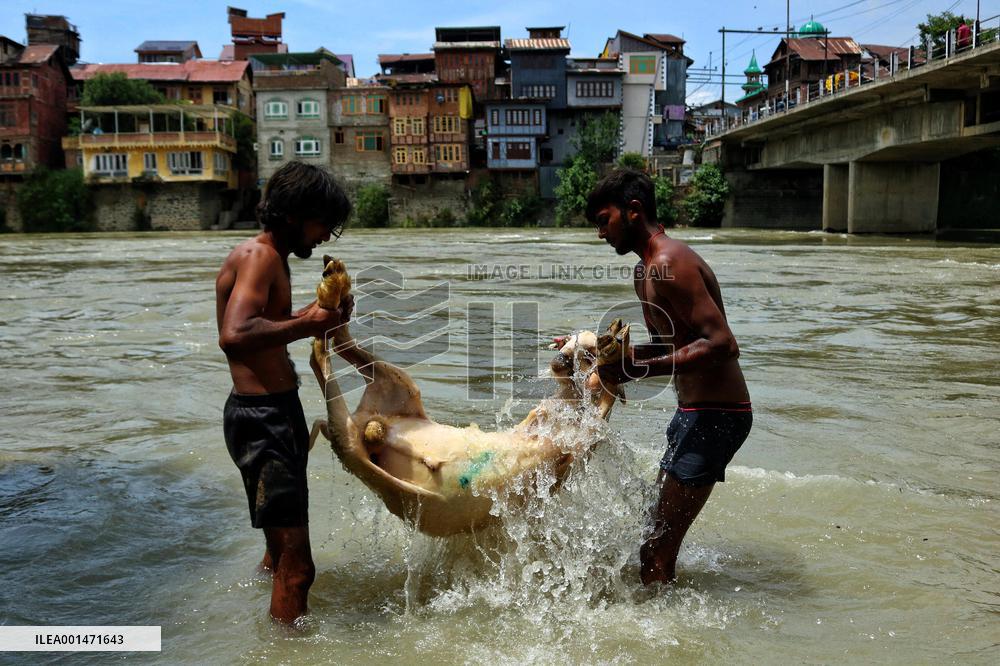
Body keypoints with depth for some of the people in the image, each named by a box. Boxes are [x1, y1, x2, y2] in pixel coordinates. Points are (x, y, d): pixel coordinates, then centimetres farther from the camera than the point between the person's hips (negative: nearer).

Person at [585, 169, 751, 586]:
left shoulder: (668, 264, -18)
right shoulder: (646, 270, 15)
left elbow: (722, 344, -26)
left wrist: (638, 369, -27)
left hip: (714, 415, -11)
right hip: (695, 412, 11)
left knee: (656, 553, -7)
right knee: (657, 538, 20)